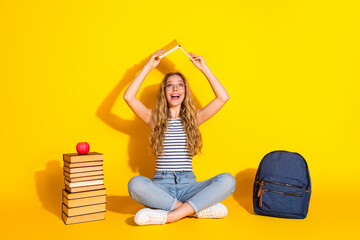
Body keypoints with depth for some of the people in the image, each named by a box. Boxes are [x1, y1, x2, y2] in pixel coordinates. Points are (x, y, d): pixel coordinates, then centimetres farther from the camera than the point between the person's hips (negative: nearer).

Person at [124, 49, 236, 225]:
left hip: (188, 184, 1)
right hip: (161, 185, 0)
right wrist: (148, 67, 1)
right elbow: (129, 97, -4)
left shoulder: (193, 118, 12)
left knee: (227, 180, -26)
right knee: (135, 184, -34)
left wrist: (204, 68, 6)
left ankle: (169, 216, -29)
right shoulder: (155, 118, 10)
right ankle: (198, 209, -25)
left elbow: (223, 97, 3)